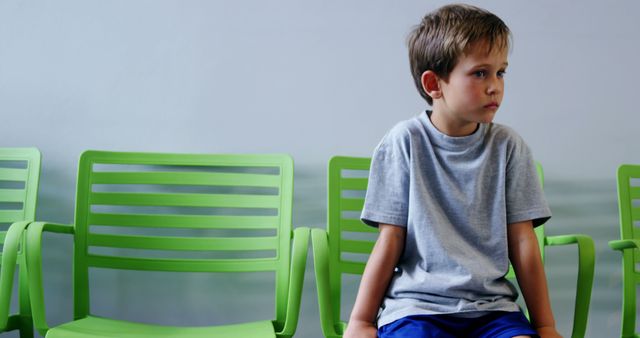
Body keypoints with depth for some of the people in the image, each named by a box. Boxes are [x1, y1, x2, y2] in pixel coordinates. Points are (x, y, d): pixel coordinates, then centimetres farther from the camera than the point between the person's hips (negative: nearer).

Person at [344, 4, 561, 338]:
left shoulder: (508, 146, 5)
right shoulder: (405, 142, -1)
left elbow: (523, 243, 7)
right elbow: (390, 240, 2)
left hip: (490, 306, 3)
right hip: (415, 304, -2)